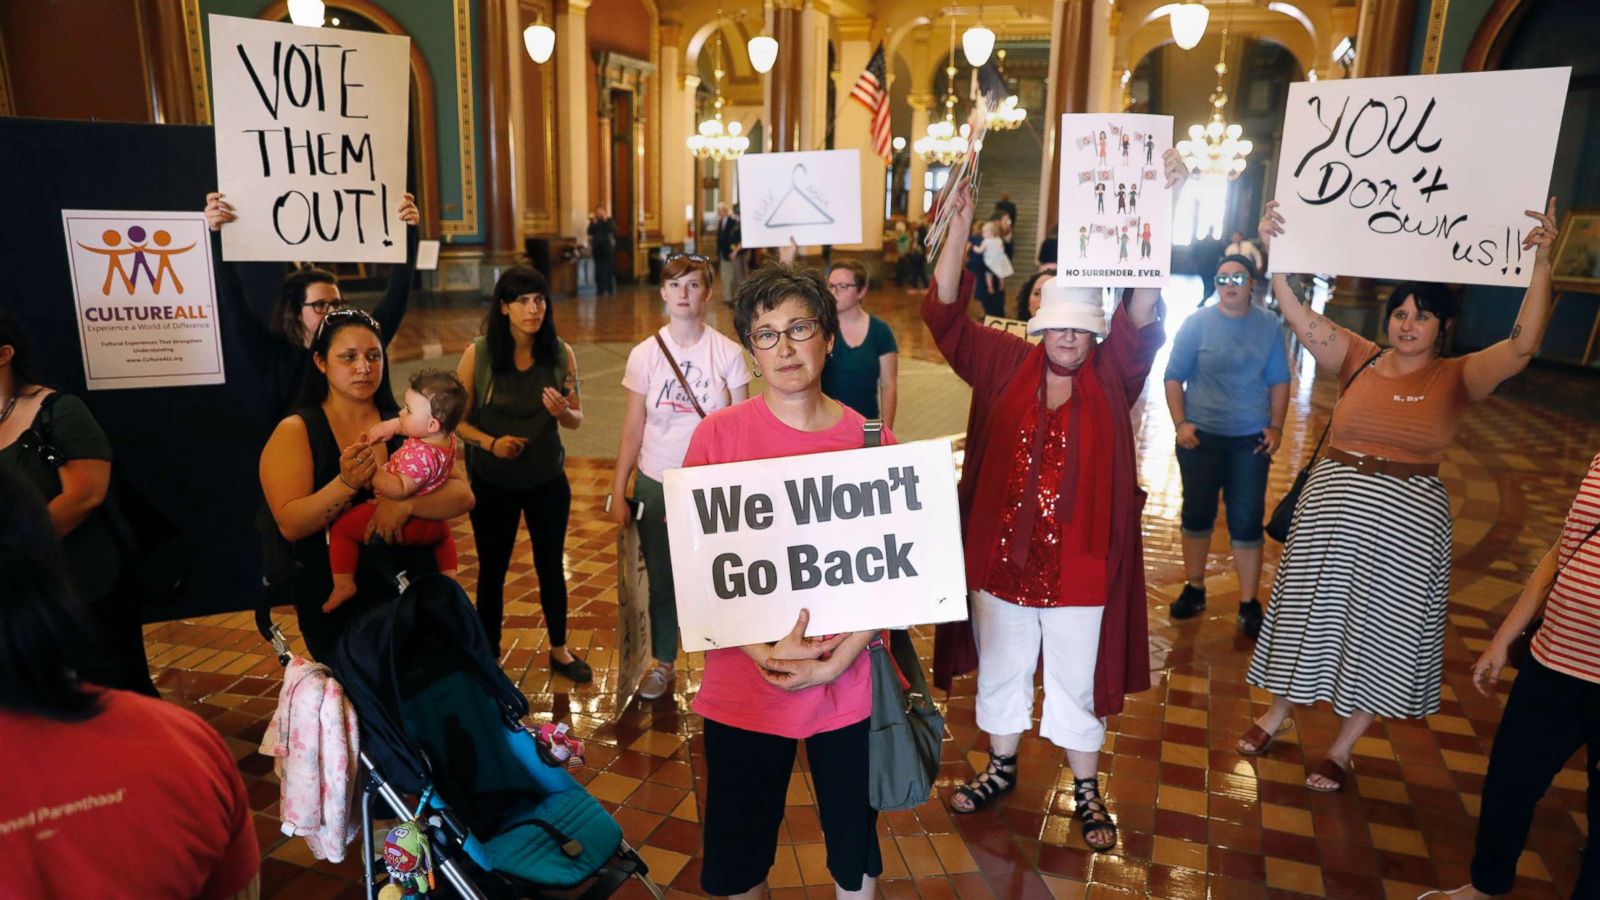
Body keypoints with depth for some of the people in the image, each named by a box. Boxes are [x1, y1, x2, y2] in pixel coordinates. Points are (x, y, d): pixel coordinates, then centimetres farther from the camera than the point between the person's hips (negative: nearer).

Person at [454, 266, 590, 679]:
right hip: (492, 482, -2)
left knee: (550, 565, 16)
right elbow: (458, 419, -7)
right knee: (492, 569, 14)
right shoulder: (477, 354, -13)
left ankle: (559, 650, 34)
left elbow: (577, 419, 0)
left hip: (548, 480, 2)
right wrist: (490, 442, -24)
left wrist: (562, 411, -21)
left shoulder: (562, 354, -7)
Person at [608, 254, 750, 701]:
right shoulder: (644, 354, -2)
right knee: (661, 581, 14)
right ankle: (663, 664, 33)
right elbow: (632, 431, 2)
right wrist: (618, 492, 0)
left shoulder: (728, 353, -6)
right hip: (656, 484, 2)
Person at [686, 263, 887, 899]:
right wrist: (764, 654, -17)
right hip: (743, 686, -1)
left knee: (855, 846, 19)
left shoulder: (873, 440, -4)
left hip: (849, 686, 1)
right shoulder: (719, 434, -8)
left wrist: (839, 657, -12)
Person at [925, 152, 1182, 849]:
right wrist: (957, 229, -21)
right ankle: (1001, 768, 43)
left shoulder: (1112, 375, -5)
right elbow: (945, 315, -9)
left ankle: (1087, 792, 36)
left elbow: (1142, 312, -20)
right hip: (1000, 555, 2)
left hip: (1077, 566, -1)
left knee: (1077, 681, 15)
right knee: (1000, 669, 20)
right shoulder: (1006, 365, -2)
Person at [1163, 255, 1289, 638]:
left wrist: (1276, 427, -2)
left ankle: (1249, 603, 12)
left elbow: (1279, 380, 6)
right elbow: (1174, 376, -2)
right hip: (1200, 435, 0)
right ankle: (1194, 589, 27)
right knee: (1197, 515, 11)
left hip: (1251, 440, 0)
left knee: (1247, 521, 1)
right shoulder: (1197, 323, -4)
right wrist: (1180, 423, -11)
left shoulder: (1268, 325, 1)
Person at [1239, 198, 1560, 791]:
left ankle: (1342, 748, 27)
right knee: (1311, 613, 14)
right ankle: (1276, 714, 34)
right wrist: (1272, 252, -21)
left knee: (1379, 630, 9)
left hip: (1406, 522, -1)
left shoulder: (1456, 379, -5)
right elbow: (1298, 316, -10)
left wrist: (1541, 265, -28)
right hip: (1333, 506, 1)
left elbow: (1522, 346, -21)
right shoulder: (1359, 359, -2)